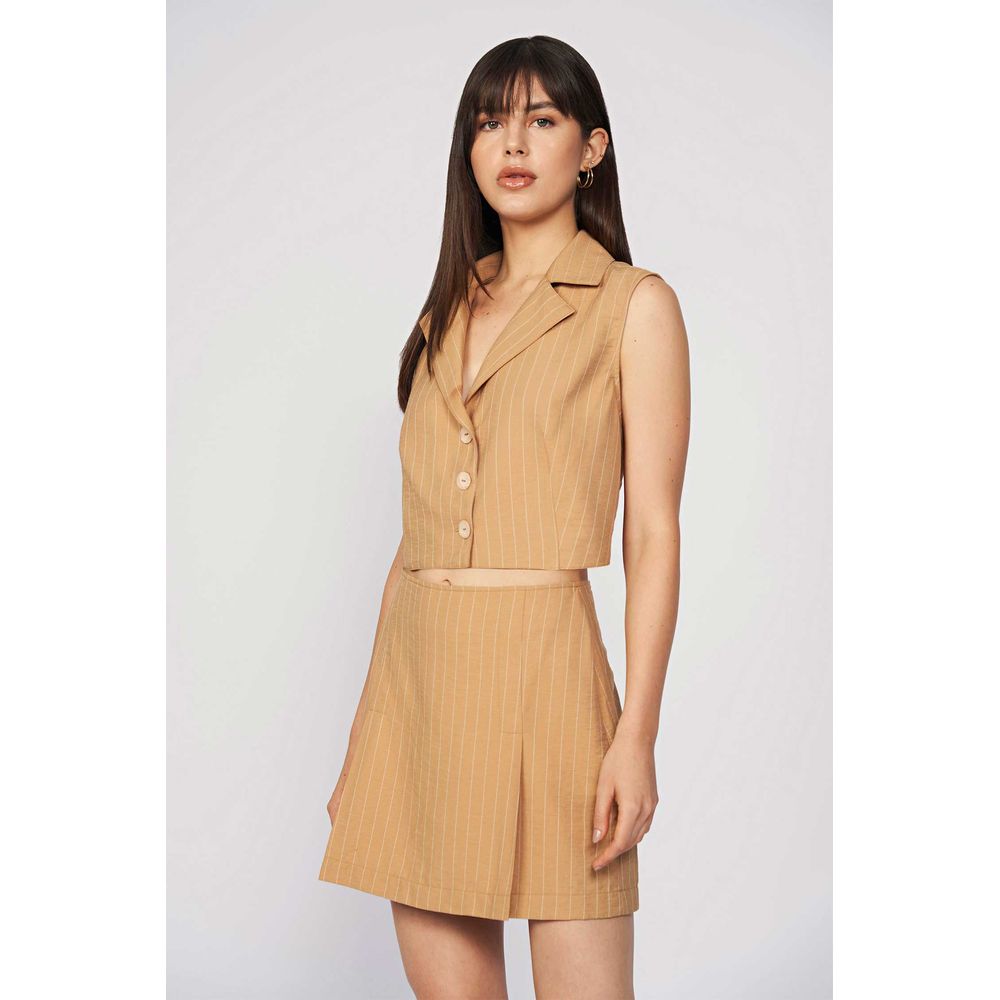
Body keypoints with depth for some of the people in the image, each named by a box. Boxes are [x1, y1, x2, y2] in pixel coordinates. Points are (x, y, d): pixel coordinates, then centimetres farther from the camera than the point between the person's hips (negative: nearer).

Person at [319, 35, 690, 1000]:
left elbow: (654, 533, -3)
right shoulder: (447, 313, 17)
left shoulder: (634, 304, 2)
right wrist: (368, 733, 13)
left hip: (542, 665, -5)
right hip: (415, 672, 5)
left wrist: (637, 733, -12)